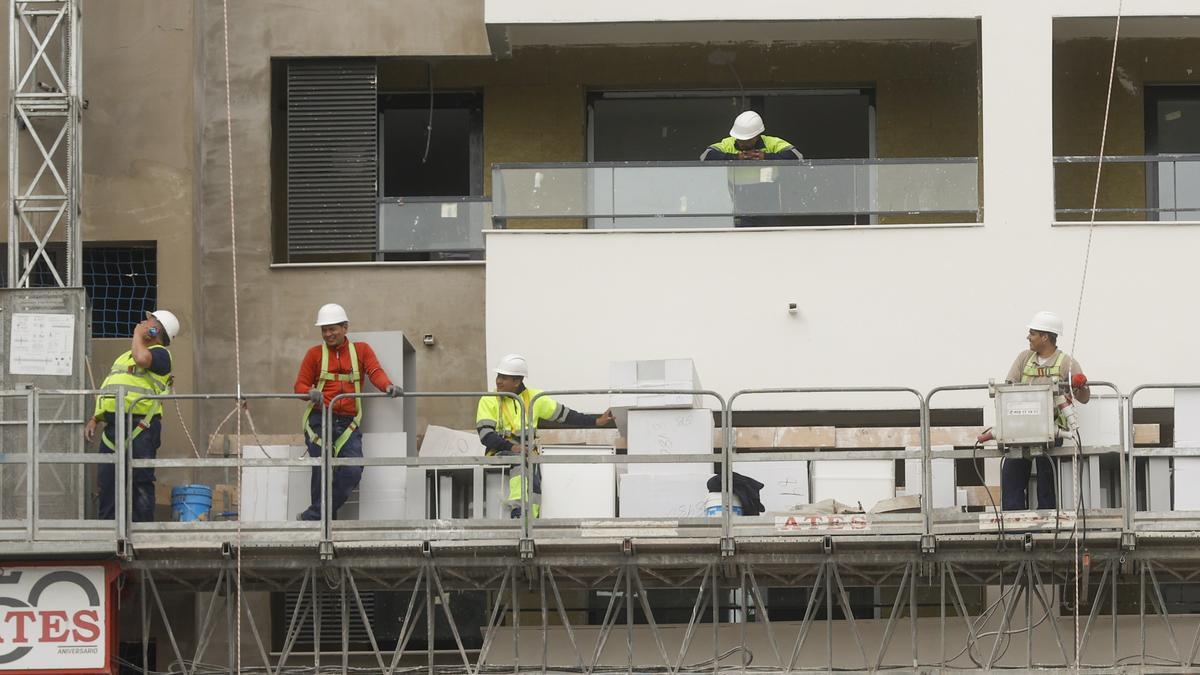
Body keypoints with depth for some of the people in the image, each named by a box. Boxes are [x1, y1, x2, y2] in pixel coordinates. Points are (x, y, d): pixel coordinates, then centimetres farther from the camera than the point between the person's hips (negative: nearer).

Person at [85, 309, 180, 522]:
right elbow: (109, 395, 29)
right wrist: (94, 419, 17)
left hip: (140, 427, -8)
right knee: (107, 480, 4)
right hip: (113, 424, 8)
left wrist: (138, 334, -5)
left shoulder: (160, 354, 2)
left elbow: (142, 358, -23)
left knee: (141, 482, -7)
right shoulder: (126, 356, 28)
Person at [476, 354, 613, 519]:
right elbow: (485, 435, -3)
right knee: (519, 460, -36)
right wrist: (511, 447, -17)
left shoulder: (533, 398, 13)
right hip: (499, 454, -2)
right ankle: (518, 509, -47)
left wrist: (597, 421, 10)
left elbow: (564, 415, 17)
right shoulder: (489, 400, 6)